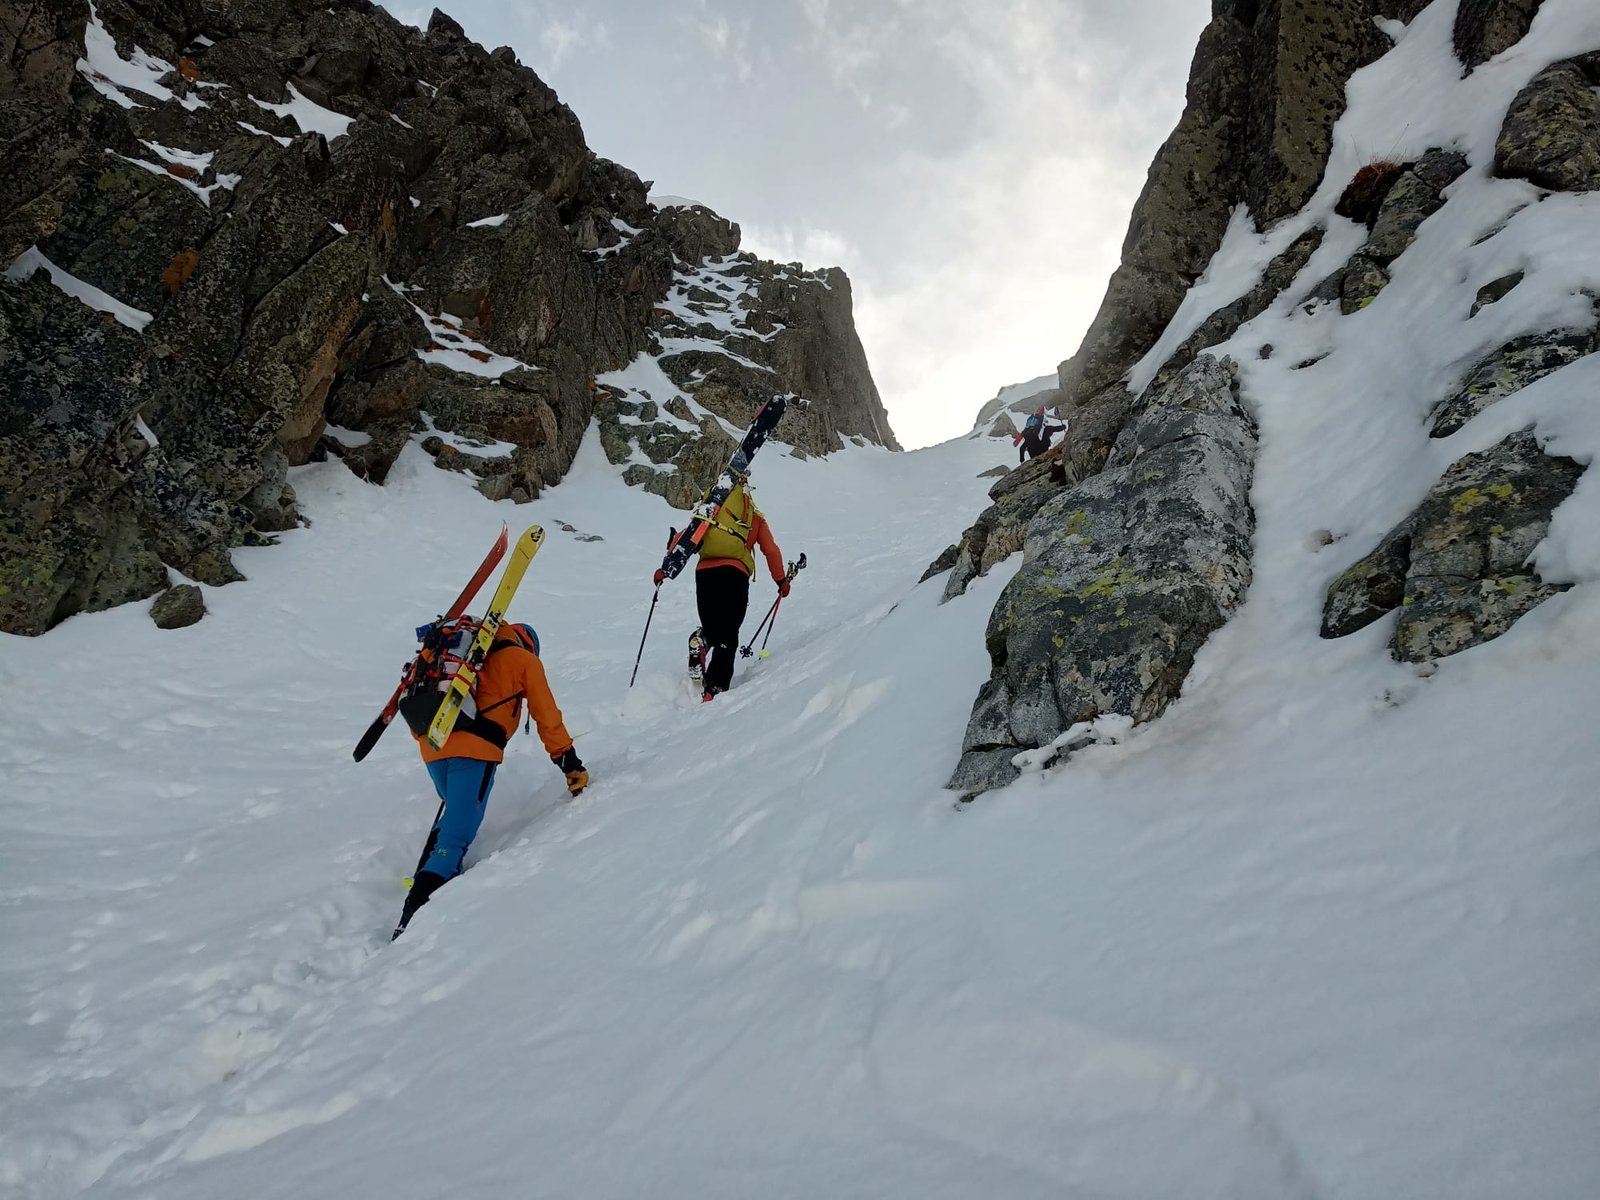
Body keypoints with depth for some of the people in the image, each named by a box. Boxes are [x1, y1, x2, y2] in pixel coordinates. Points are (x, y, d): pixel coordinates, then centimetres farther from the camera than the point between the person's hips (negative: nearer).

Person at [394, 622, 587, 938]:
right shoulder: (524, 659, 14)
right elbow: (547, 716, 12)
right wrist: (570, 764, 16)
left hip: (432, 745, 6)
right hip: (475, 749, -6)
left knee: (455, 813, 29)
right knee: (456, 836, -9)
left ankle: (428, 875, 14)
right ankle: (413, 917, -22)